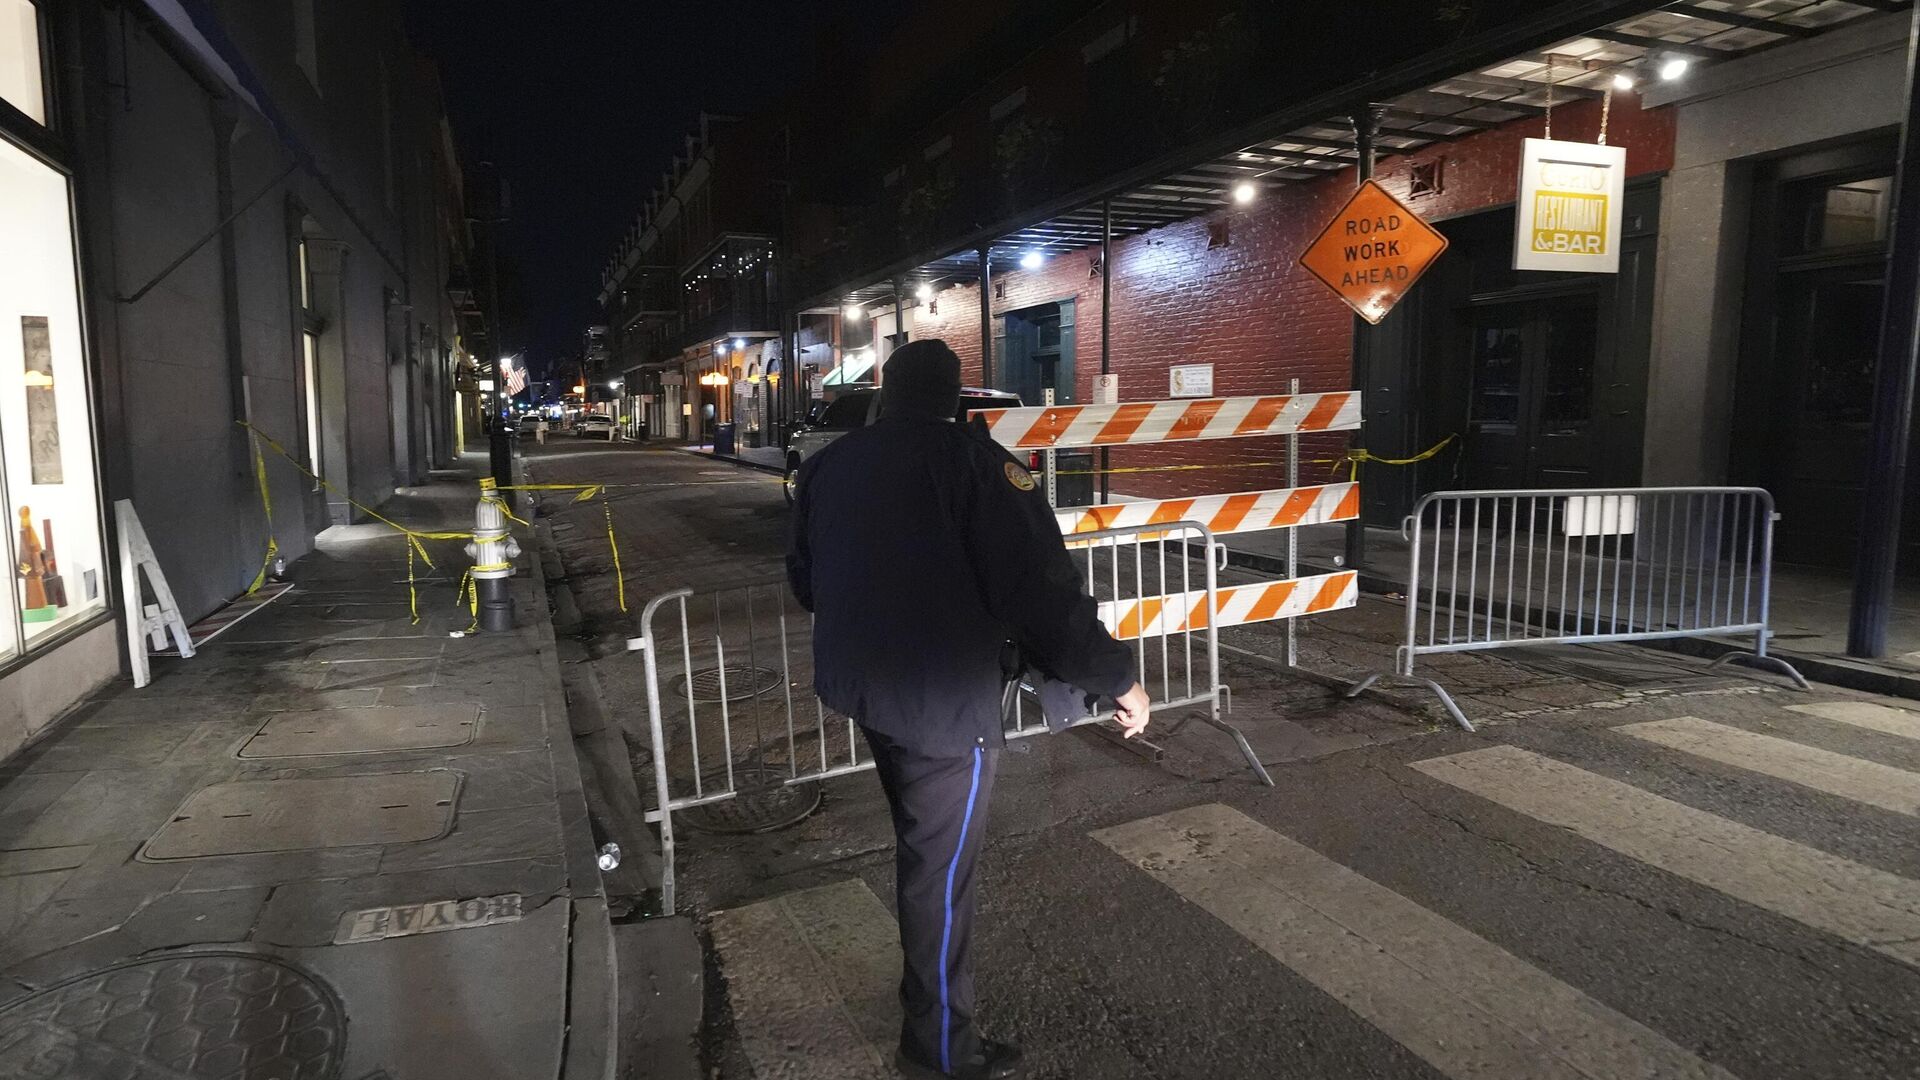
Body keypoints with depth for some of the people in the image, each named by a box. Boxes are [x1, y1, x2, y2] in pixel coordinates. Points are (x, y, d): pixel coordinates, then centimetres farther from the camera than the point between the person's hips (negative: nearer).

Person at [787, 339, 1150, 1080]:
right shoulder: (970, 458, -16)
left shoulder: (828, 463, 5)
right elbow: (1040, 587, -21)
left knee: (919, 845, 29)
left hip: (857, 680, 8)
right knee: (940, 868, 8)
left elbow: (804, 577, 16)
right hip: (942, 695, -8)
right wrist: (1116, 679, -11)